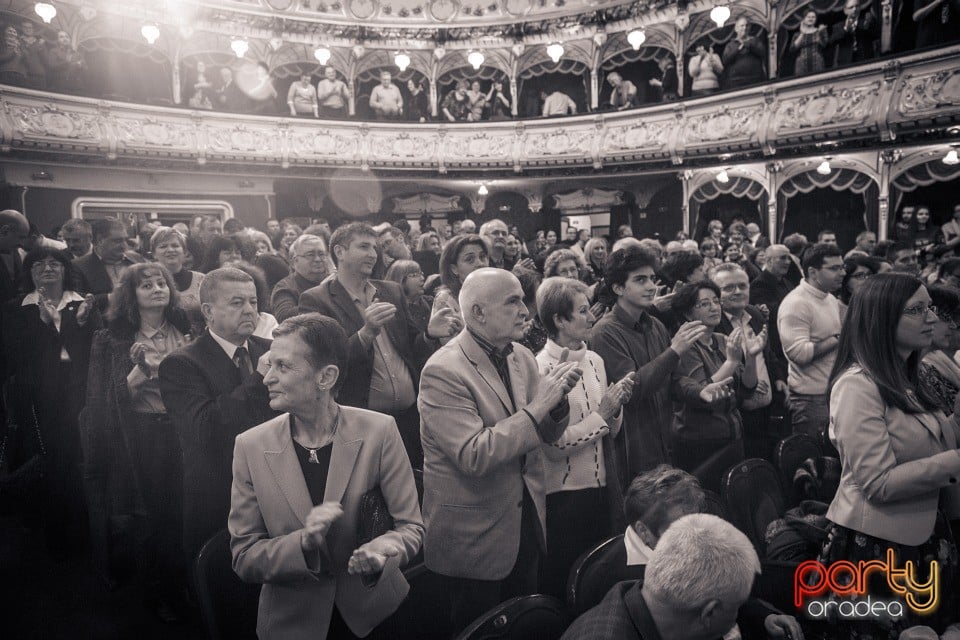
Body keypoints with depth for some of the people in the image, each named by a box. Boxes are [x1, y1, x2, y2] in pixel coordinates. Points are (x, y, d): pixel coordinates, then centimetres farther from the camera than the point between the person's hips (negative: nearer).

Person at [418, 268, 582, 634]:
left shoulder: (521, 357, 2)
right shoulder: (443, 371, -22)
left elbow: (547, 434, 5)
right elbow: (473, 456, -28)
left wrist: (557, 399, -16)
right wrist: (536, 407, -29)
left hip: (526, 526, 7)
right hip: (473, 537, -6)